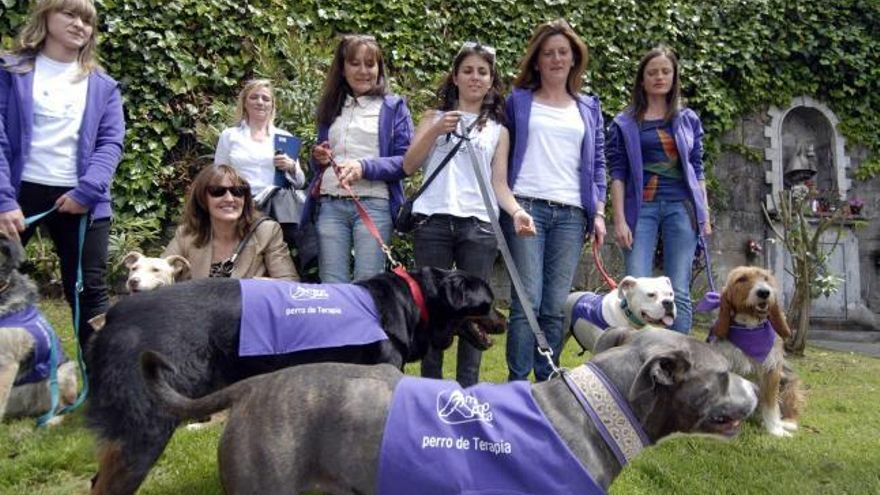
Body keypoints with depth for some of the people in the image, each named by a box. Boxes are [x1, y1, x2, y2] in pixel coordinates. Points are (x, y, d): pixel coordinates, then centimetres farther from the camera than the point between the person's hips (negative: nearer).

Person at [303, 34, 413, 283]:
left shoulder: (393, 106, 8)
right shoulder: (330, 106, 21)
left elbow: (405, 161, -2)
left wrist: (364, 167, -17)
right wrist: (319, 158, 5)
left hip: (374, 204, -4)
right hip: (330, 205, 4)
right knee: (331, 285, 1)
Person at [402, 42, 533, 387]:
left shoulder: (497, 129, 17)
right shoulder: (435, 117, 15)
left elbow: (499, 183, 8)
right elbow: (409, 166, 6)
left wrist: (516, 211, -11)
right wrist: (435, 132, -7)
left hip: (479, 226, 1)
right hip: (433, 222, 0)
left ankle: (467, 388, 6)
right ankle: (431, 386, 9)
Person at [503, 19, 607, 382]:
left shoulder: (588, 107, 20)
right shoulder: (518, 101, 12)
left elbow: (597, 163, 16)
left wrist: (599, 213, 7)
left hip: (571, 214, 3)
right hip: (526, 207, -2)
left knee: (556, 306, 1)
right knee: (527, 300, -9)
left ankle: (547, 383, 8)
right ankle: (518, 383, -3)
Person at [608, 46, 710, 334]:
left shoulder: (689, 120, 15)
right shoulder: (625, 123, 8)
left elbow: (697, 170, 16)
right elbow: (617, 174, 3)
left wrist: (705, 214, 9)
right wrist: (620, 220, -6)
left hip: (681, 205, 2)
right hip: (641, 206, -2)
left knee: (679, 293, 0)